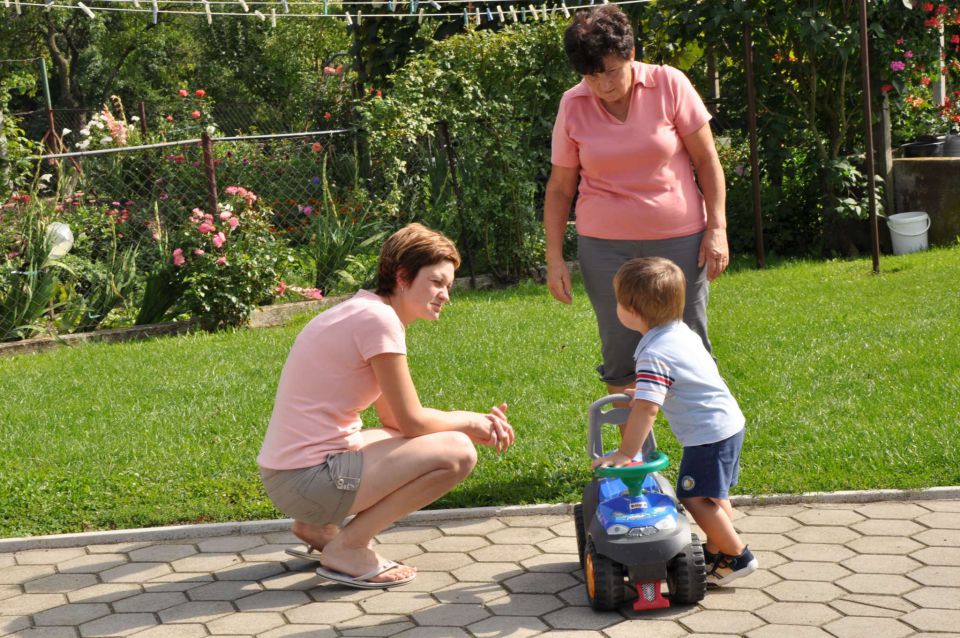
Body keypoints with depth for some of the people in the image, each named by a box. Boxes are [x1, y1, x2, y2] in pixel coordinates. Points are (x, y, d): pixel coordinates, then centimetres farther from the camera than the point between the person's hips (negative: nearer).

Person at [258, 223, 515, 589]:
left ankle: (319, 528, 16)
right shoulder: (378, 318, -15)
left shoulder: (363, 313, 16)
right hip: (309, 480, -10)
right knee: (457, 452, -14)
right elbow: (412, 422, -13)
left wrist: (475, 425, 8)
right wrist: (470, 422, 5)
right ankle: (348, 548, -6)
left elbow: (394, 418, 16)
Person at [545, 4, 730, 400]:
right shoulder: (573, 106, -1)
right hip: (605, 245, 1)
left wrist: (717, 227, -6)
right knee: (620, 358, 4)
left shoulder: (669, 85, -5)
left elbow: (706, 159, 0)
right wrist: (554, 259, 2)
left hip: (679, 238, -1)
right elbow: (559, 187, 6)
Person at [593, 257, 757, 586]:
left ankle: (737, 556, 3)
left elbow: (646, 409, -30)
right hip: (728, 423, 10)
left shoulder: (654, 355, -24)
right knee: (713, 495, 21)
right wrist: (644, 392, 25)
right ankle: (716, 550, 32)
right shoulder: (681, 331, 6)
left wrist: (625, 453, -25)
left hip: (708, 434, -10)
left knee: (695, 498, -5)